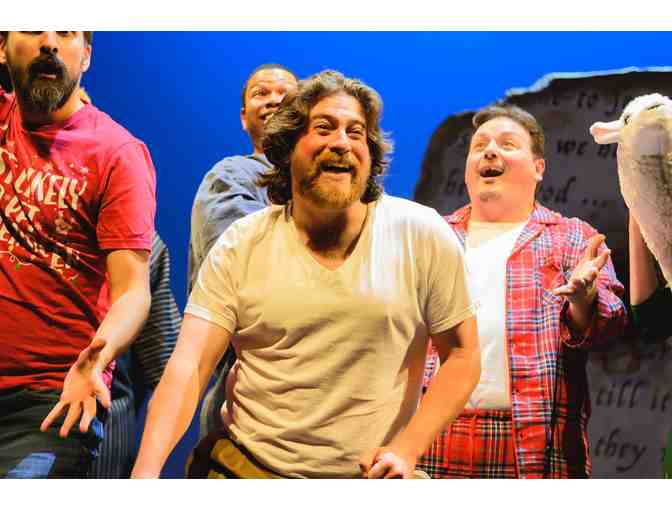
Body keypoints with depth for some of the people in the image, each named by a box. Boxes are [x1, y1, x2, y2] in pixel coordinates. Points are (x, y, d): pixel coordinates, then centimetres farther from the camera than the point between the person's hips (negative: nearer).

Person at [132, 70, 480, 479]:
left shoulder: (423, 236, -6)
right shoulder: (240, 246, -3)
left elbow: (462, 356, 0)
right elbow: (188, 365, -10)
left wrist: (407, 450, -12)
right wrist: (147, 470, -24)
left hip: (369, 476, -1)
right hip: (247, 466, 1)